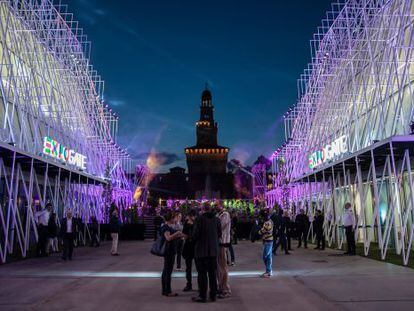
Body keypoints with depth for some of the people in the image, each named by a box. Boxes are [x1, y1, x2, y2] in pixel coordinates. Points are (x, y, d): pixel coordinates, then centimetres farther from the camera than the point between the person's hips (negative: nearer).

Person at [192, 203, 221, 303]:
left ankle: (202, 296, 8)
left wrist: (195, 239, 7)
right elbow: (219, 234, 6)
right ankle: (213, 295, 20)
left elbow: (196, 234, -15)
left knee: (202, 273, 3)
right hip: (213, 250, 5)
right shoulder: (216, 219, 1)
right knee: (213, 273, 13)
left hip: (202, 250, -5)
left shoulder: (200, 219, -14)